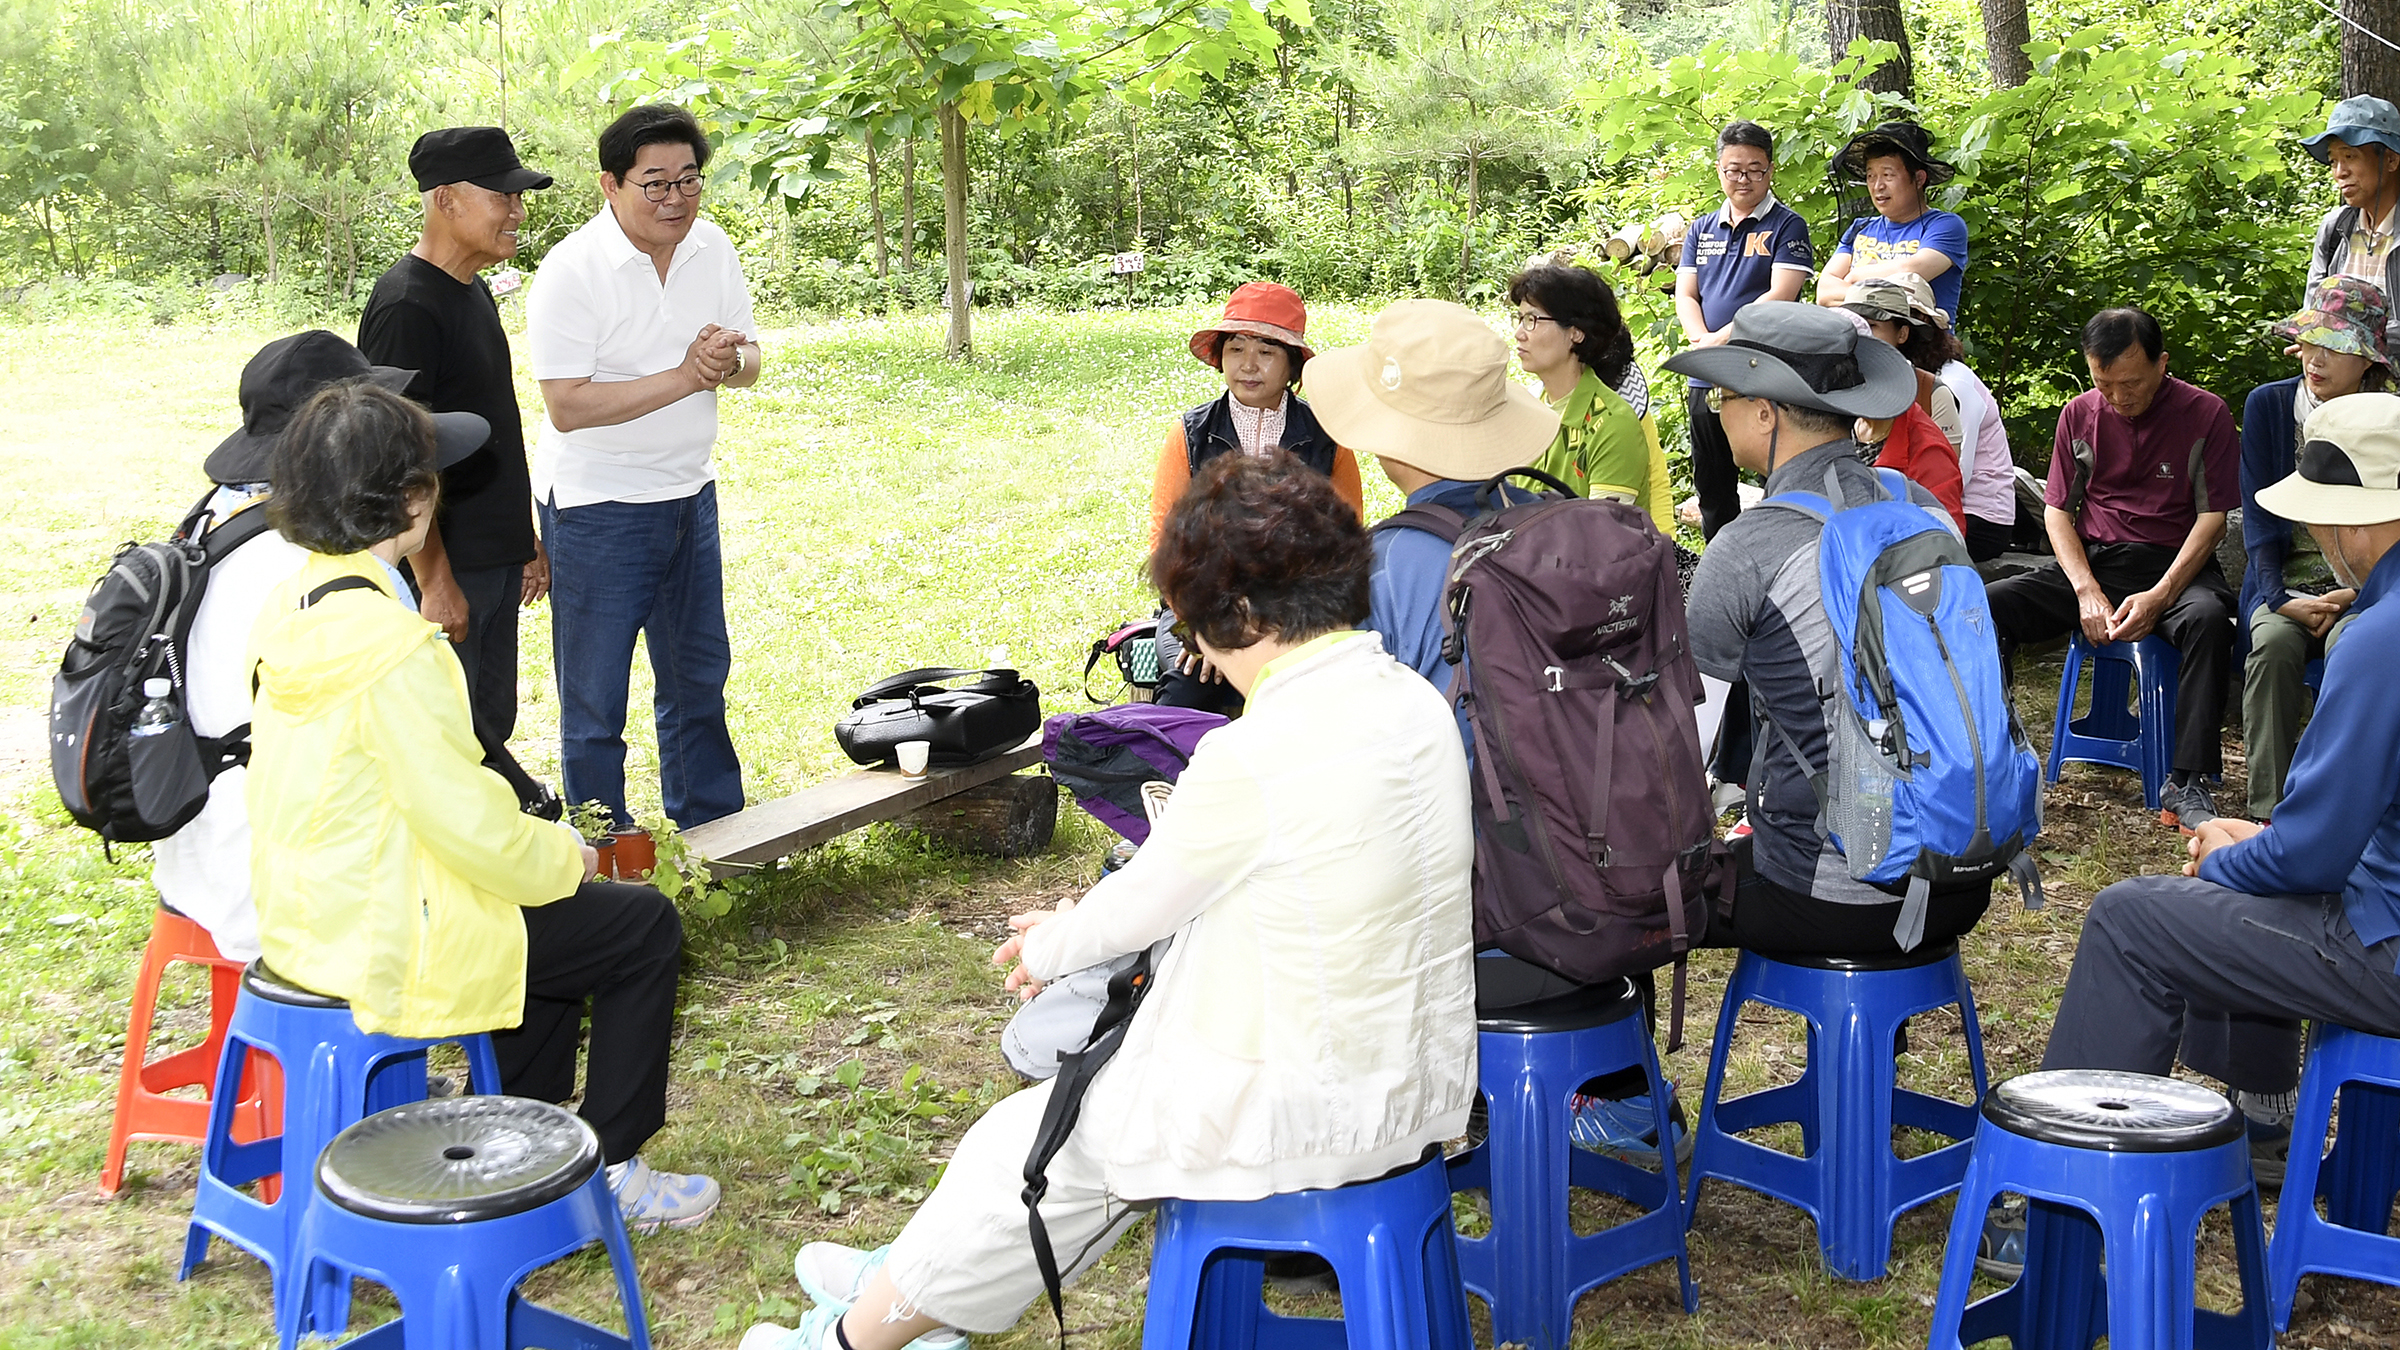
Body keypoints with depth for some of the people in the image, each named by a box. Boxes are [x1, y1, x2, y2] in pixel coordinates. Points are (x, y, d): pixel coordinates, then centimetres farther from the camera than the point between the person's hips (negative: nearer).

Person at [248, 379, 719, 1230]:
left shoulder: (296, 605, 2)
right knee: (644, 928, 5)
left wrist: (543, 850, 13)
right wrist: (567, 858, -5)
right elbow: (467, 823, -25)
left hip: (309, 914, 9)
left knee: (559, 913, 29)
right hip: (384, 938, -9)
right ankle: (608, 1169, 16)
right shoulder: (389, 645, -27)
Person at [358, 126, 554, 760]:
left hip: (495, 560, 9)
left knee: (492, 728, 16)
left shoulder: (475, 291, 13)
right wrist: (434, 580, -22)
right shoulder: (406, 305, -17)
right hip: (444, 567, -9)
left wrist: (525, 542, 21)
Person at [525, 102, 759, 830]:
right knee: (595, 696, 5)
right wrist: (685, 375, -27)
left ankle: (713, 826, 34)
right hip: (596, 511, -6)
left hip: (689, 497, 7)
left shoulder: (712, 248, 0)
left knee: (699, 674, 19)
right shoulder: (571, 271, -19)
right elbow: (568, 406, -24)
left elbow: (749, 359, 6)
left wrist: (727, 361, -18)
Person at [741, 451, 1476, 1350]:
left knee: (1025, 1144, 13)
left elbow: (1144, 904, -10)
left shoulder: (1256, 756, -26)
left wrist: (1052, 947, 12)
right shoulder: (1416, 703, 0)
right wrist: (1082, 927, 17)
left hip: (1304, 1108, -8)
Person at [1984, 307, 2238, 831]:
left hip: (2173, 565, -3)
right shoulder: (2079, 414, 6)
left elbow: (2212, 517, -6)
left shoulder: (2205, 413, -4)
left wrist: (2158, 597, -20)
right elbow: (2057, 509, 6)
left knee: (2208, 618, -38)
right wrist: (2087, 591, -11)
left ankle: (2187, 785, -32)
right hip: (2090, 560, 3)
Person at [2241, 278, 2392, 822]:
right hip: (2287, 582, 1)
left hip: (2361, 586, -1)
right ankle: (2269, 813, -31)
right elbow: (2259, 514, 1)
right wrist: (2279, 598, -14)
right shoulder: (2268, 405, 4)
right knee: (2274, 642, -32)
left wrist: (2355, 596, -16)